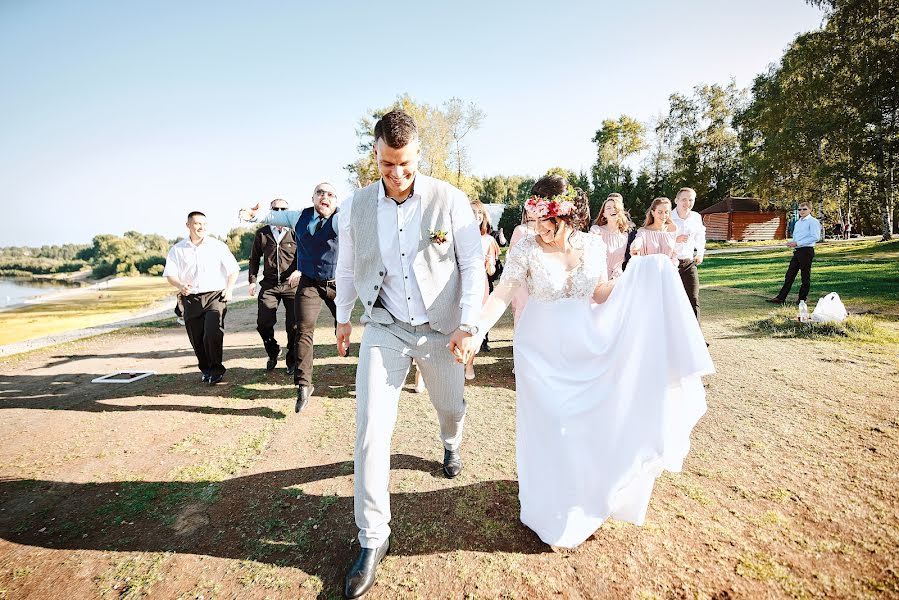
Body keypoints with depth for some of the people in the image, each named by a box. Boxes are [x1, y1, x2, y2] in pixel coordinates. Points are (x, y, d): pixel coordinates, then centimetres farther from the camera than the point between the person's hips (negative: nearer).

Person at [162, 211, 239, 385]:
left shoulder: (218, 246, 5)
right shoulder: (177, 250, 8)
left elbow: (233, 269, 8)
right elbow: (170, 274, 4)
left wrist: (229, 288, -5)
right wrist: (181, 286, -17)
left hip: (215, 295, -2)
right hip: (191, 298, 3)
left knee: (212, 334, -17)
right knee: (197, 340, 6)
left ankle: (216, 369, 0)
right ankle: (206, 369, 26)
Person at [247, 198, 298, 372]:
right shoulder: (262, 234, 8)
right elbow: (254, 258, 17)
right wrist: (252, 280, 9)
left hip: (292, 285, -2)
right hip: (269, 284, 2)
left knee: (293, 325, 0)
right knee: (263, 323, -2)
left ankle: (292, 360, 20)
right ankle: (273, 353, 26)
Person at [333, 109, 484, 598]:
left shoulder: (450, 200, -10)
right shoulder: (356, 207, -3)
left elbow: (473, 263, -7)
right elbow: (346, 267, 11)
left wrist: (468, 323, -15)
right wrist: (343, 317, 19)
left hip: (440, 329, 0)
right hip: (384, 329, 1)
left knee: (451, 407, 19)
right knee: (370, 428, -5)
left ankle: (451, 445, 59)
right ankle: (372, 539, 12)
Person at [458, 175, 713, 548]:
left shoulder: (592, 244, -2)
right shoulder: (525, 251, -13)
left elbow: (602, 294, 5)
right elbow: (500, 297, -21)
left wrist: (643, 277, -6)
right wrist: (475, 332, -35)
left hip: (587, 347, 4)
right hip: (543, 353, -3)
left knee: (594, 422, 12)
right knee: (551, 430, 5)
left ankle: (589, 501, 40)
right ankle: (558, 517, 27)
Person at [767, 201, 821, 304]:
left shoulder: (813, 222, -6)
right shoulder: (797, 223, 18)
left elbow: (815, 237, -16)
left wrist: (797, 243, -18)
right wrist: (791, 243, 3)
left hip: (806, 251, -8)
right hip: (797, 251, 8)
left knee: (805, 277, 2)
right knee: (789, 275, 4)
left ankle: (802, 299, 10)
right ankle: (781, 298, 4)